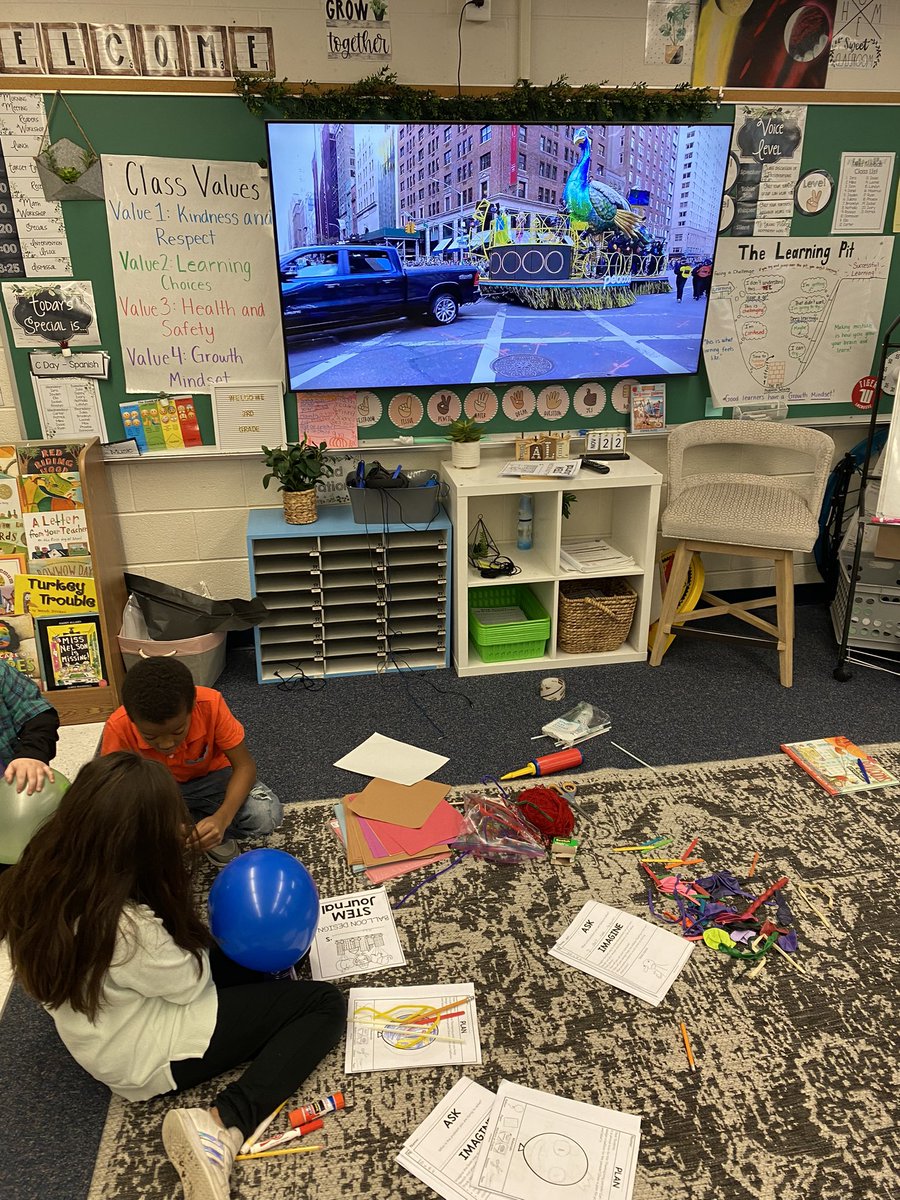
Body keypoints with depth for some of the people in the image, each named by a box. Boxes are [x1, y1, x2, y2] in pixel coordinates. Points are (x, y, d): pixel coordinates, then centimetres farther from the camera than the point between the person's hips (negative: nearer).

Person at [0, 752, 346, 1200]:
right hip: (144, 1060, -8)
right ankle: (223, 1125, -17)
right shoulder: (127, 929, -39)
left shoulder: (38, 875, -16)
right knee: (325, 1005, -7)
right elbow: (190, 984, -19)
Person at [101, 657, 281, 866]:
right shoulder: (119, 728, -30)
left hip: (208, 777, 0)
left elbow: (244, 765, -24)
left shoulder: (210, 704, -32)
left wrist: (222, 818, -42)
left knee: (266, 814, -28)